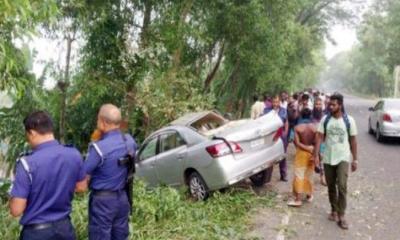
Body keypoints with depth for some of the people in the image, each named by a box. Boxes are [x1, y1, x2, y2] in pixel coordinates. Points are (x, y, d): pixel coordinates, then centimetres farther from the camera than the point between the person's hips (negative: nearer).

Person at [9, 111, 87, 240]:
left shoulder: (27, 163, -22)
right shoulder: (74, 154, -9)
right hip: (64, 226, 4)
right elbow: (81, 187, 6)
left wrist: (14, 197, 2)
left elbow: (16, 210, -17)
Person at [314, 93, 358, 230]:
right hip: (328, 158, 3)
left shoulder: (349, 120, -6)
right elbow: (320, 138, -2)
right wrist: (316, 155, -9)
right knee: (331, 187, 12)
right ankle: (334, 210, 29)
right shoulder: (325, 119, -2)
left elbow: (353, 141, -1)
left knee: (342, 186, -13)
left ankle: (341, 215, -2)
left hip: (343, 158, -2)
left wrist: (355, 159, 0)